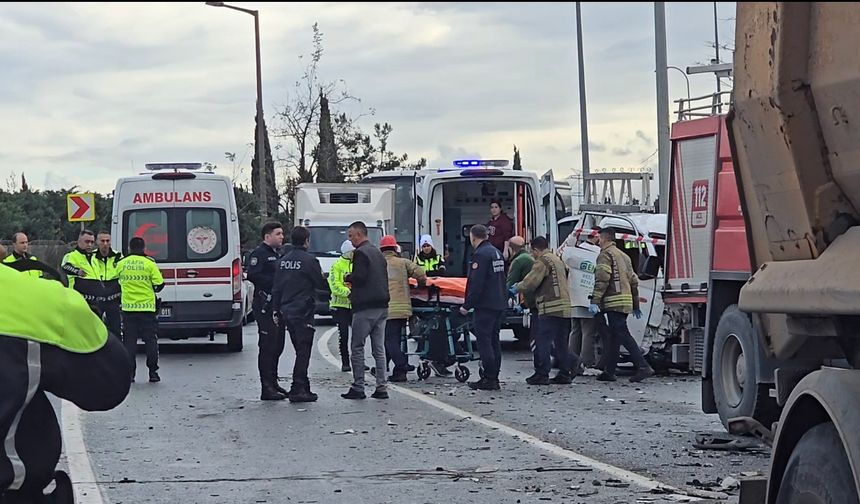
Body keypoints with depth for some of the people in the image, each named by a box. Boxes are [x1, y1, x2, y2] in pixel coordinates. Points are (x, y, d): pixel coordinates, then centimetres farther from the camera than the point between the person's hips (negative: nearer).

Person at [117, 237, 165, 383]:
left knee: (129, 341, 6)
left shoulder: (121, 264, 1)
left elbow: (119, 282, 11)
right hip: (147, 307, -2)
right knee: (150, 340, 5)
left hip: (128, 307, 2)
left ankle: (129, 373, 3)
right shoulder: (150, 263, -6)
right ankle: (153, 372, 4)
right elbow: (159, 284, -5)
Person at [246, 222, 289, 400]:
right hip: (265, 306, -9)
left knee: (277, 346, 13)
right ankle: (267, 388, -8)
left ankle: (273, 383, 22)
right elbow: (253, 276, -20)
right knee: (267, 347, -9)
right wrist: (275, 281, -19)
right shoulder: (259, 254, -8)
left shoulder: (278, 254, 22)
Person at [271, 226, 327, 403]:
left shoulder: (283, 261, 9)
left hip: (287, 312, 7)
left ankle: (303, 387, 18)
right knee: (303, 351, -4)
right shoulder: (309, 261, -11)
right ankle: (298, 389, -8)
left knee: (300, 351, 15)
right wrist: (323, 278, 16)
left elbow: (276, 287, 10)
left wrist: (276, 310, 14)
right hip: (303, 313, -7)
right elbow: (322, 284, -6)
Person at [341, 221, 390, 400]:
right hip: (382, 306, 8)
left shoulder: (360, 253, -10)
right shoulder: (378, 253, 17)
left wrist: (348, 278, 2)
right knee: (379, 348, 8)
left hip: (365, 308, -8)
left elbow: (360, 277, -20)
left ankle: (358, 388, -3)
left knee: (357, 347, -2)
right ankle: (382, 387, 6)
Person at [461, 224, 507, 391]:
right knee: (494, 341, 12)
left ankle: (488, 379, -7)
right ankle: (494, 378, 15)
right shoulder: (497, 253, 15)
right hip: (499, 304, 9)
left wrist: (467, 306, -16)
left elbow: (476, 284, -20)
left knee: (484, 341, -6)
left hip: (485, 305, -9)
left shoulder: (480, 255, -15)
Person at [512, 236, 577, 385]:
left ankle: (542, 374, -6)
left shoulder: (543, 261, -6)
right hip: (565, 308, 9)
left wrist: (517, 288, 7)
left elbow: (531, 282, -12)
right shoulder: (557, 260, 23)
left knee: (543, 342, -5)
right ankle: (564, 374, 10)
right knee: (560, 343, 12)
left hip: (551, 308, -9)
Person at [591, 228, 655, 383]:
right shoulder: (624, 256, 23)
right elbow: (634, 281, 23)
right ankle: (609, 371, 16)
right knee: (614, 337, 13)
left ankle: (643, 367, -21)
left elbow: (602, 280, -17)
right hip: (626, 303, 9)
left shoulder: (605, 255, -5)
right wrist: (635, 306, 26)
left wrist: (595, 301, -20)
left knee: (623, 335, -12)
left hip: (614, 302, -9)